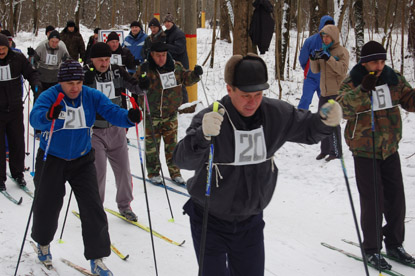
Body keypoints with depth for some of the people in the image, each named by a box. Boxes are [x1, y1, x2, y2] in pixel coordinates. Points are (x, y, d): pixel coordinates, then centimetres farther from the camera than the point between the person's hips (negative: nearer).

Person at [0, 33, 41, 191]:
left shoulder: (18, 58, -5)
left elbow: (30, 73, 6)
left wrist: (36, 83, -14)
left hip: (15, 109, 2)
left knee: (17, 143, 10)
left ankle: (18, 174, 26)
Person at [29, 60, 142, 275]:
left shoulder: (92, 96, -9)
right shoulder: (49, 97, -18)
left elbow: (112, 112, -18)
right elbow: (35, 118, -36)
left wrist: (129, 117, -41)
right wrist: (48, 116, -60)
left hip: (82, 160, 2)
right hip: (52, 160, -2)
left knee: (92, 208, -5)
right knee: (47, 205, 11)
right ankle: (43, 241, 44)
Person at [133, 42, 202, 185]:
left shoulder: (176, 67, 0)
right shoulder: (145, 69, -10)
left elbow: (186, 79, 12)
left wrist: (195, 74, -8)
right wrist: (141, 75, -30)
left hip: (170, 114, 3)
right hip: (151, 115, -2)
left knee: (172, 144, 9)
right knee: (152, 144, 5)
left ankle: (175, 172, 20)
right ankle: (153, 172, 19)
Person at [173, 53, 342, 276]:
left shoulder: (275, 114, -9)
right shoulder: (210, 119, -23)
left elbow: (306, 129, 7)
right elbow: (182, 159, -34)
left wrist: (325, 121, -16)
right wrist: (203, 135, -55)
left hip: (250, 222, 4)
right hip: (210, 222, -4)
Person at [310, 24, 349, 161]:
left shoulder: (342, 51, -5)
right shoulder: (322, 50, 13)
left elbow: (343, 70, -18)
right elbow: (315, 70, 10)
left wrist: (329, 58, -25)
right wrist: (313, 59, -9)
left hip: (336, 92, -7)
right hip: (324, 92, 7)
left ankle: (336, 152, -2)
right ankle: (325, 149, 22)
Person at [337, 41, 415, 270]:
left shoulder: (394, 79, 2)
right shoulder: (352, 82, -11)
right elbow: (343, 108, -26)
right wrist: (363, 90, -40)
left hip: (390, 148, 5)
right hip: (364, 150, -5)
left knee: (396, 198, 11)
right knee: (372, 201, -2)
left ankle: (394, 244, 29)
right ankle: (371, 249, 14)